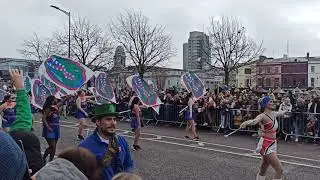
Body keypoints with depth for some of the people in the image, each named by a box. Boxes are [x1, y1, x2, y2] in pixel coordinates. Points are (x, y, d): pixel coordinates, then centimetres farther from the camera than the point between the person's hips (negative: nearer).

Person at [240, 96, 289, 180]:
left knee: (263, 170, 17)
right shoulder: (263, 116, -16)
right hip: (266, 145, -8)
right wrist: (246, 122, -61)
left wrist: (285, 112, 54)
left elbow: (280, 113, 33)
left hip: (272, 144, 8)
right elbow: (254, 121, -39)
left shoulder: (273, 114, 8)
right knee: (279, 170, -10)